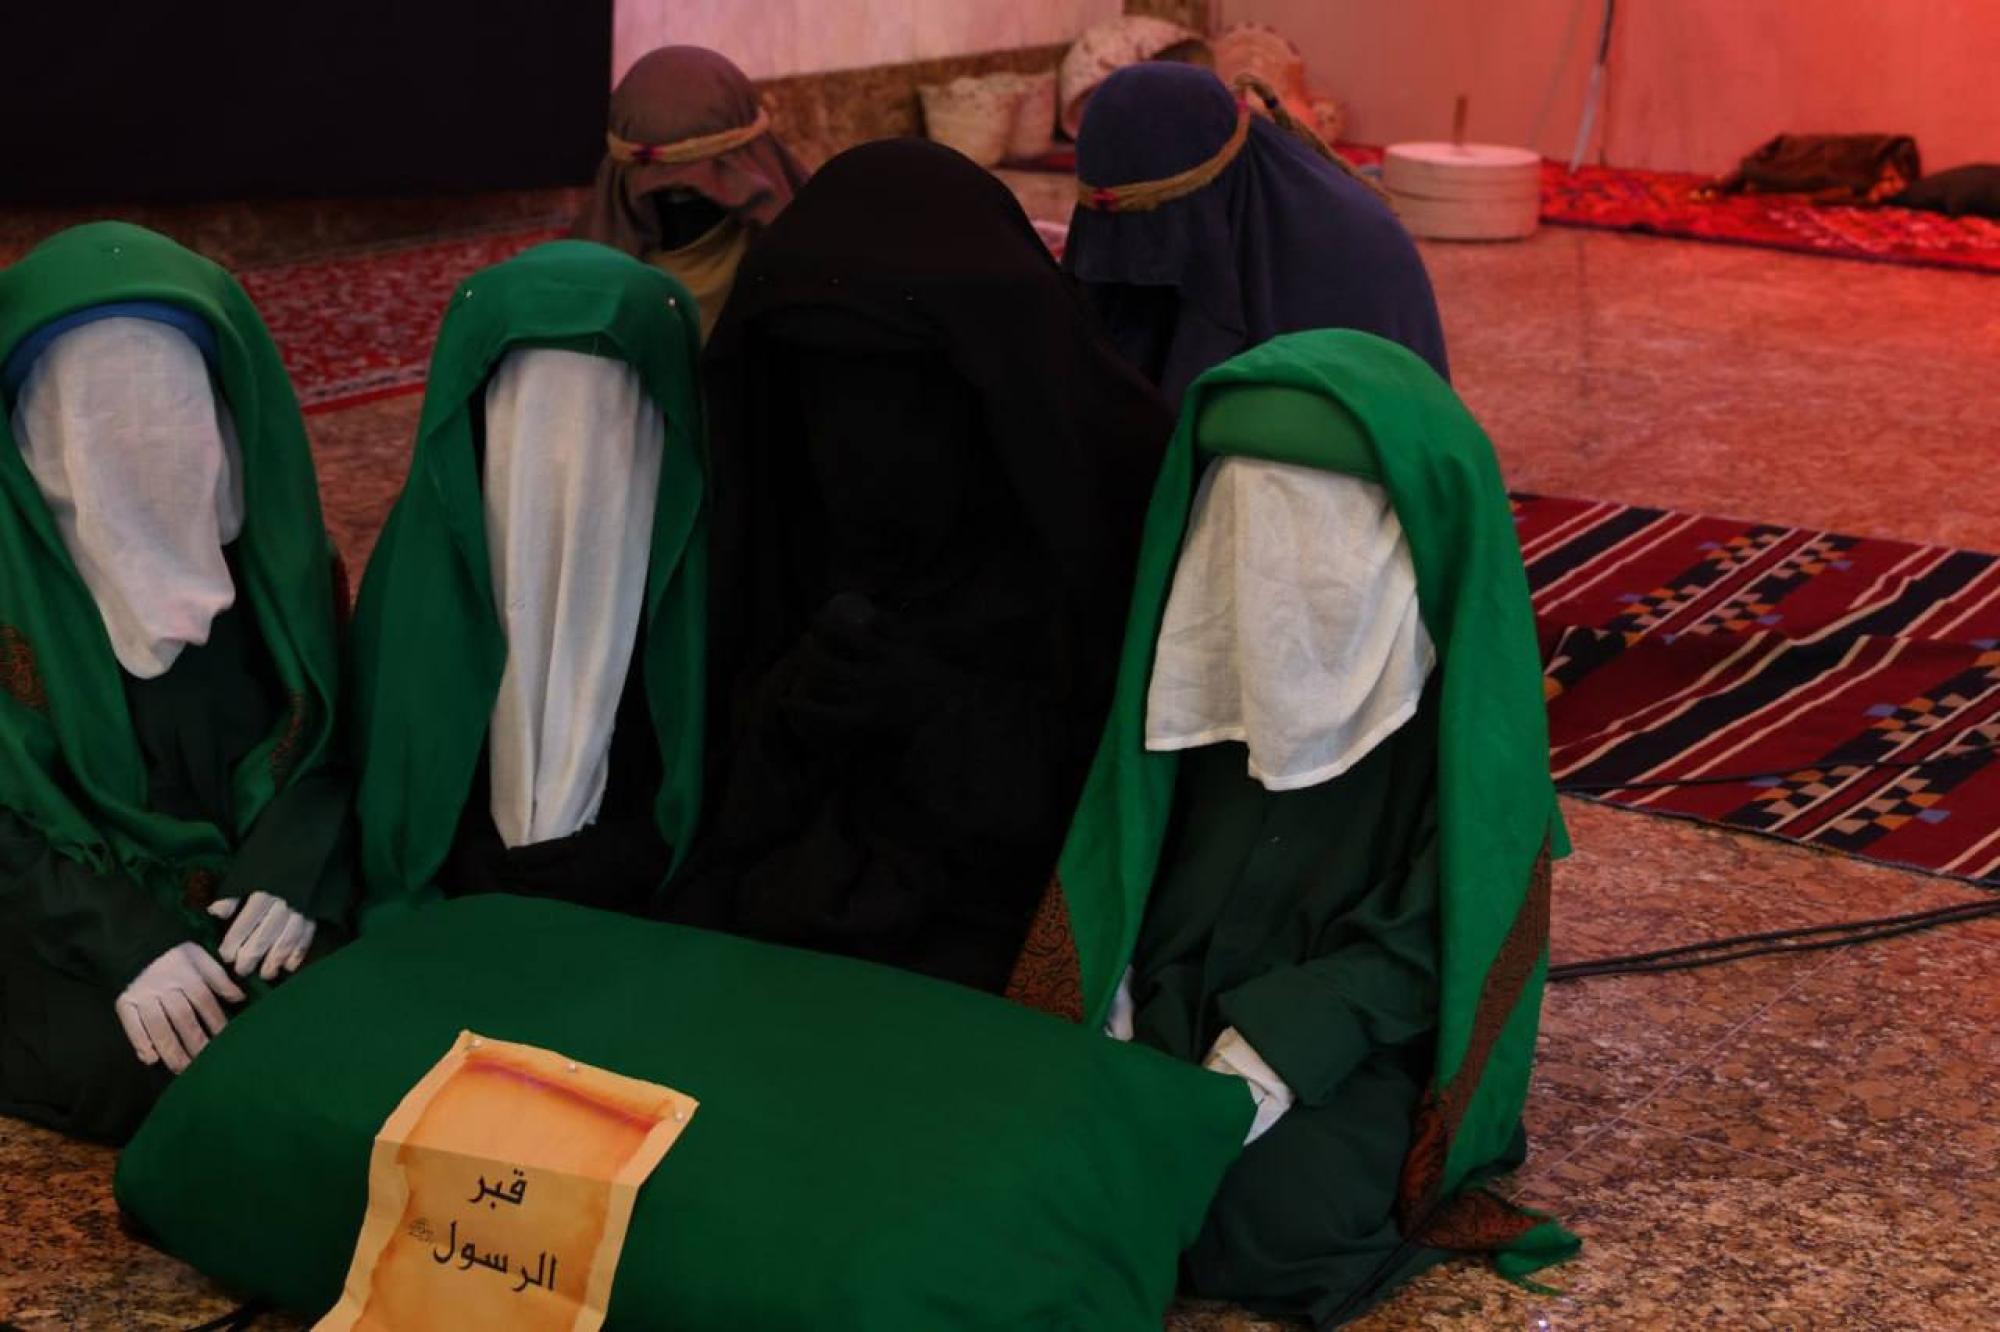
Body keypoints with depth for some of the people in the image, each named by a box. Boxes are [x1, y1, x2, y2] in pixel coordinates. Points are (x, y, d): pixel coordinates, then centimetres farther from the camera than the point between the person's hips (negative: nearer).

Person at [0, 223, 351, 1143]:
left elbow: (331, 719, 5)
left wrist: (293, 872, -14)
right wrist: (123, 944, -23)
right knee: (129, 1063, -28)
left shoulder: (256, 507, -1)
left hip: (247, 883, 2)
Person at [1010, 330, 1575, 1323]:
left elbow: (1431, 926, -14)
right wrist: (1115, 988, -9)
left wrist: (1266, 1062, -22)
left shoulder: (1463, 673, -15)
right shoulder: (1218, 625, -2)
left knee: (1263, 1213, -27)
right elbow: (1139, 822, 6)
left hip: (1366, 1041, -4)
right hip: (1185, 1002, 4)